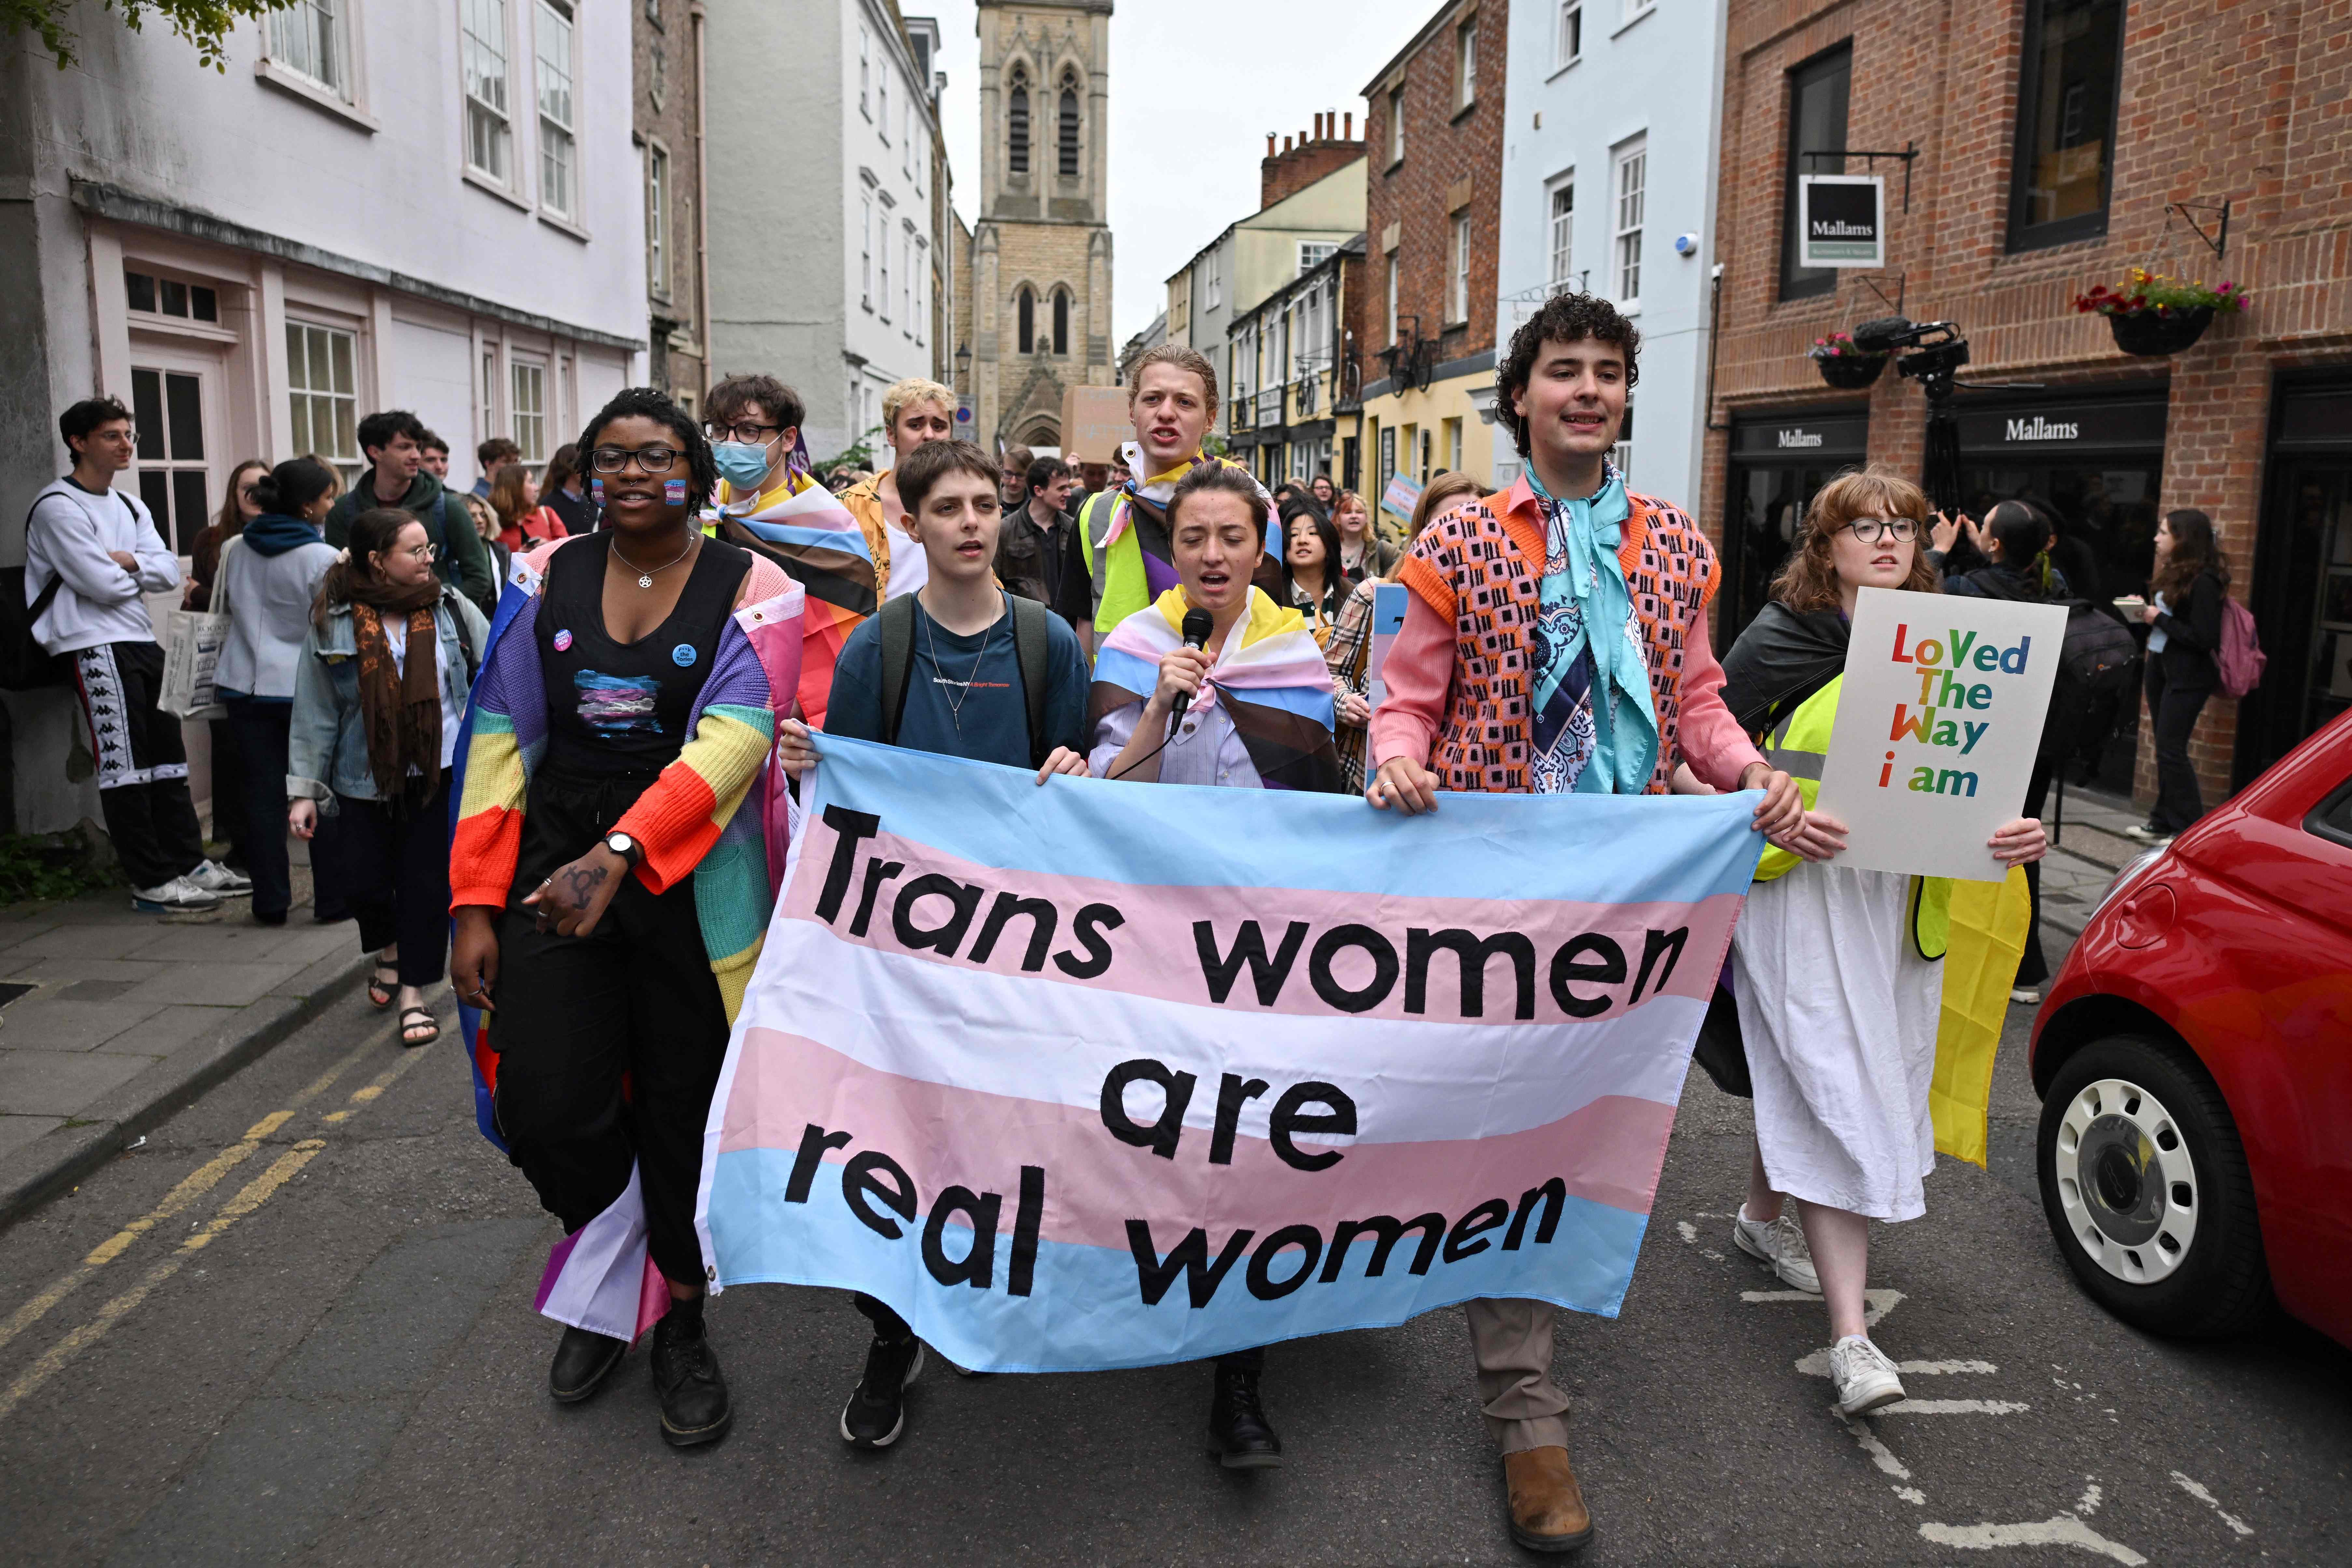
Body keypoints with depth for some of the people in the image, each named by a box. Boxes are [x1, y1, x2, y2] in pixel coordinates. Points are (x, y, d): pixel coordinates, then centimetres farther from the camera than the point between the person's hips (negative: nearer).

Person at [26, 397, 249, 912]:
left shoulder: (130, 506, 17)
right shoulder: (59, 507, -9)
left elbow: (170, 573, 5)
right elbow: (104, 586, -16)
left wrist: (129, 562, -12)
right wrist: (141, 571, 3)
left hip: (142, 641, 9)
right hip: (95, 648, -8)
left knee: (169, 757, 11)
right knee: (125, 767, -5)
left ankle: (190, 863, 19)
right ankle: (153, 883, -1)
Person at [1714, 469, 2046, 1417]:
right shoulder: (1780, 643, -5)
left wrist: (2015, 831, -9)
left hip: (1901, 900, 5)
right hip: (1800, 892, -5)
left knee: (1804, 1078, 16)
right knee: (1836, 1096, -11)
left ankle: (1762, 1215, 42)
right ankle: (1850, 1337, -9)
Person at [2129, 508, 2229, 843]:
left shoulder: (2203, 582, -17)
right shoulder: (2173, 573, 10)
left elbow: (2203, 638, -21)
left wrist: (2159, 619, -16)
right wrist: (2145, 611, -1)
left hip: (2187, 677, -9)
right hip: (2160, 667, 9)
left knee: (2171, 750, -7)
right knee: (2165, 748, 13)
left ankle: (2191, 831, 2)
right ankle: (2164, 822, 21)